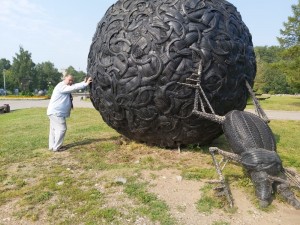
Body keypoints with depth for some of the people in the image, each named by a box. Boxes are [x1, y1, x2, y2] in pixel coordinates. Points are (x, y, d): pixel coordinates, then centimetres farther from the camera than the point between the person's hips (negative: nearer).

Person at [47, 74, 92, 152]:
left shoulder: (66, 87, 16)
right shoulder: (61, 86, -17)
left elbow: (74, 87, 10)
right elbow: (73, 88, -25)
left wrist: (83, 83, -4)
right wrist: (85, 84, -25)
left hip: (54, 112, 11)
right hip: (56, 112, -11)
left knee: (54, 129, 13)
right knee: (61, 128, -7)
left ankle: (52, 146, 21)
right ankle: (56, 147, -1)